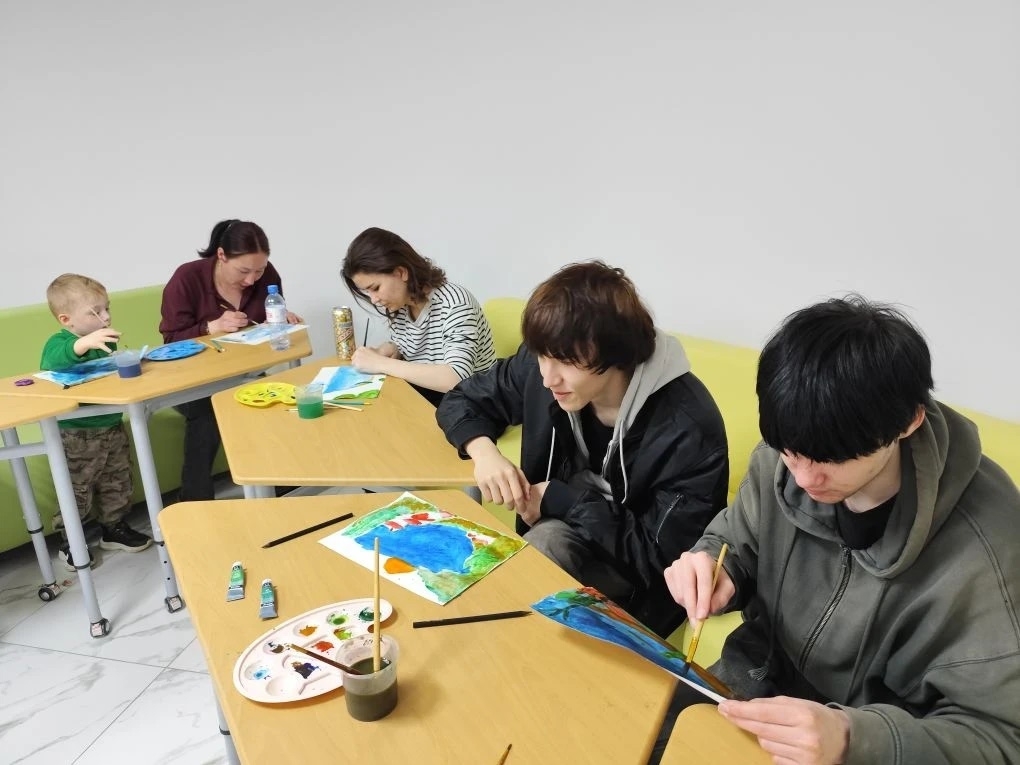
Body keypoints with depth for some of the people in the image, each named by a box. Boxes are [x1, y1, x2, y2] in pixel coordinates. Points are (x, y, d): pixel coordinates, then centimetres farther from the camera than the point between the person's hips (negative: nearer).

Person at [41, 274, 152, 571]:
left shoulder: (103, 340, 5)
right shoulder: (59, 343, -18)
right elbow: (51, 363, -43)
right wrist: (83, 344, -57)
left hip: (112, 426, 7)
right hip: (77, 436, -7)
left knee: (118, 482, 18)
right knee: (77, 491, 6)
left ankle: (114, 529, 36)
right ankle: (69, 544, 23)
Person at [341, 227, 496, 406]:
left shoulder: (453, 303, -22)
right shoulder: (399, 305, -2)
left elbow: (456, 378, -32)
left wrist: (381, 364, -28)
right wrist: (379, 354, -9)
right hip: (423, 397, 6)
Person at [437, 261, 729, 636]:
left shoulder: (687, 430, -29)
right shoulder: (545, 365, -15)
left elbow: (660, 558, -24)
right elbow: (462, 400, 1)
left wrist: (558, 499, -23)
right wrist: (484, 450, -21)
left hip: (639, 587, -4)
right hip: (561, 531, 4)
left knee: (550, 540, -30)